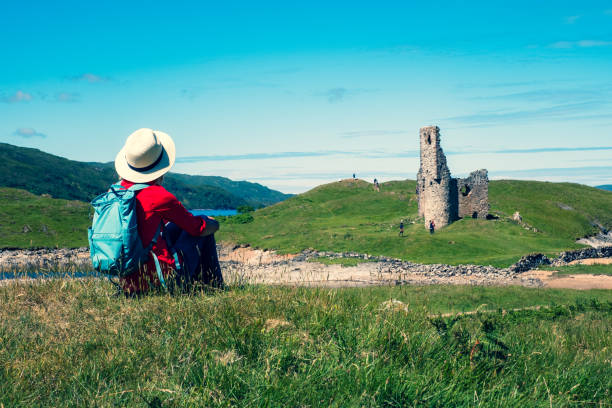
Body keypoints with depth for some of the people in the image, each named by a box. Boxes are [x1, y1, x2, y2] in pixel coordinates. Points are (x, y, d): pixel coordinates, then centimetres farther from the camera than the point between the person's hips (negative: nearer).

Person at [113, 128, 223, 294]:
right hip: (164, 280, -7)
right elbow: (199, 227, -3)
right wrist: (213, 224, 19)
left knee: (175, 226, 28)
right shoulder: (160, 196, -17)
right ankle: (215, 288, 22)